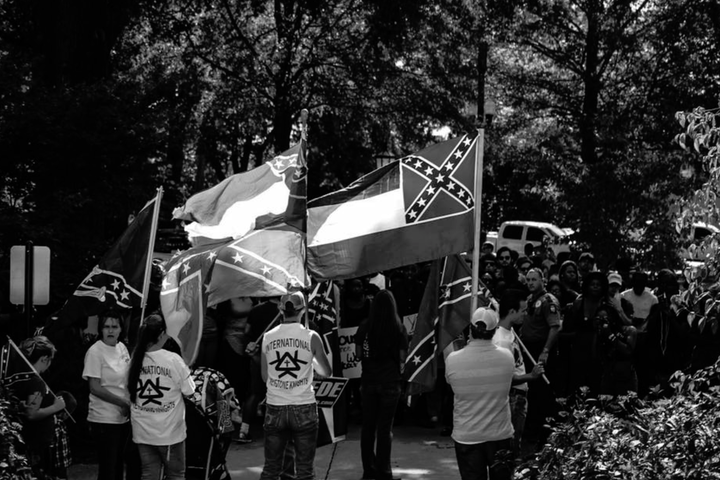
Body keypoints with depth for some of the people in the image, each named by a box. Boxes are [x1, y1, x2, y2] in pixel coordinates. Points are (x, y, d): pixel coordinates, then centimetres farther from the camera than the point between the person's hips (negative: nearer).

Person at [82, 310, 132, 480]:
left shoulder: (122, 347, 6)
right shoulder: (95, 352, -13)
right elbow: (95, 388, -16)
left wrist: (130, 404, 2)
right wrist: (123, 403, -14)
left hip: (123, 417, 7)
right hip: (104, 419, -7)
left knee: (118, 465, 15)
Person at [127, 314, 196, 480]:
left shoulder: (135, 359, -1)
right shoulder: (173, 360, -15)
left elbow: (131, 392, 6)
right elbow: (189, 391, -7)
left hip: (143, 431, 4)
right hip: (169, 430, -4)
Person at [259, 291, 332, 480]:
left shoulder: (268, 337, 0)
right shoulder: (311, 337, -6)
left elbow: (264, 376, 8)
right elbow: (326, 372, 4)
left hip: (275, 408, 2)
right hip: (303, 407, -2)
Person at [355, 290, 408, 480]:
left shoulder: (364, 327, -3)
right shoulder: (399, 329, -6)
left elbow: (358, 354, 2)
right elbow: (402, 358, -4)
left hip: (369, 381, 1)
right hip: (390, 382, -1)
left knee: (368, 426, 11)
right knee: (385, 428, 2)